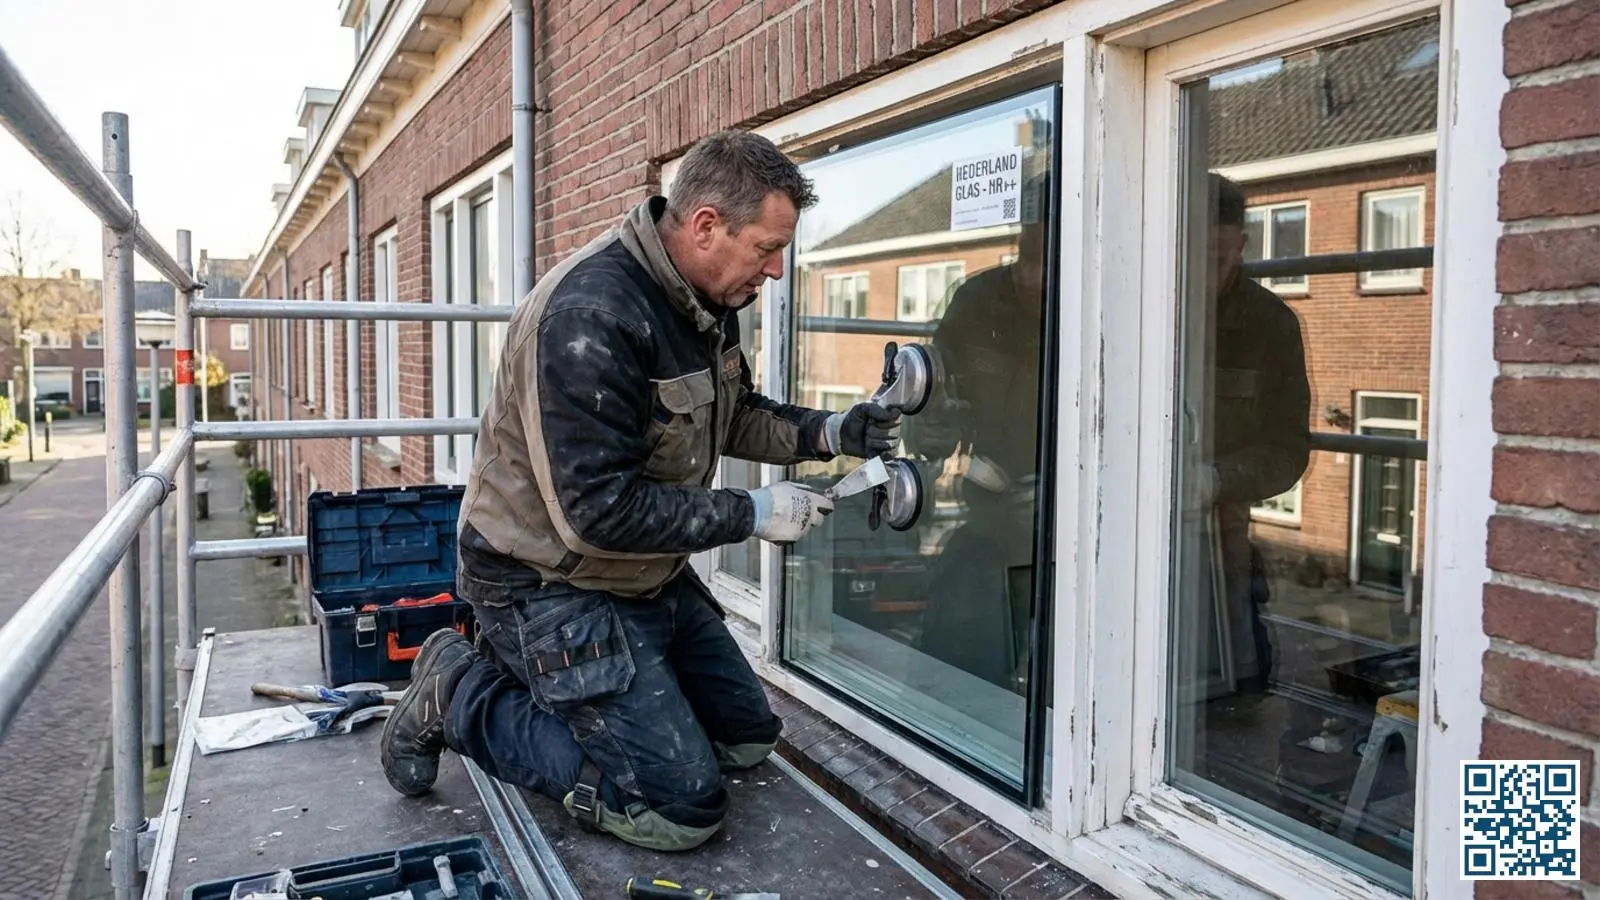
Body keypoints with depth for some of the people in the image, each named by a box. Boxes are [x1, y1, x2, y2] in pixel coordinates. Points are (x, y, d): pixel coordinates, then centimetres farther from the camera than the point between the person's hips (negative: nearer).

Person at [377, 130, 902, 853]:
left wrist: (825, 433, -2)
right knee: (682, 808, -9)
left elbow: (732, 414, 15)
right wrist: (752, 514, -22)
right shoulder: (589, 316, -29)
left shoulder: (705, 302, -1)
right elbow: (601, 510, -31)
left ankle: (543, 679, 21)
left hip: (651, 575, 9)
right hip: (552, 583, -9)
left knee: (748, 739, 16)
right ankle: (462, 696, 4)